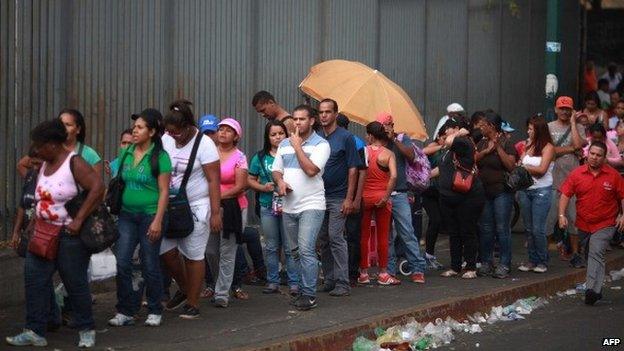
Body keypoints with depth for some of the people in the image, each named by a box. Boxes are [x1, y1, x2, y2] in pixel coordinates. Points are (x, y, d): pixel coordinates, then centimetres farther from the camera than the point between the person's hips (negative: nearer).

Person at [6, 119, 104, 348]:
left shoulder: (73, 163, -13)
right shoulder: (44, 165, 10)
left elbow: (98, 187, -23)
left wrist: (78, 220, -23)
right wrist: (35, 219, 7)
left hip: (69, 235, -7)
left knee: (75, 282, 1)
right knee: (34, 278, 0)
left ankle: (86, 330, 16)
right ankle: (35, 332, 2)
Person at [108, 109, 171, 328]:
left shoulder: (160, 157, -8)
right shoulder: (126, 153, 8)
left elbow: (164, 191, -10)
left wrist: (158, 221, -15)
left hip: (149, 216, -5)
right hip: (127, 215, 5)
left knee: (150, 266, 4)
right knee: (122, 263, -3)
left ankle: (155, 312, 18)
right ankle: (125, 311, 6)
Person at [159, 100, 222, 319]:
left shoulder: (204, 144, -12)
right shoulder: (166, 140, 3)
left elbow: (213, 180, -13)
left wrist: (215, 213, -17)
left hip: (196, 207, -5)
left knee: (193, 256, 0)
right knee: (165, 250, 0)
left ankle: (193, 304, 12)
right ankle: (184, 289, 26)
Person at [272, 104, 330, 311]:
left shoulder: (320, 144, -6)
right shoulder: (284, 144, 14)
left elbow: (311, 170, -19)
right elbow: (276, 170, 16)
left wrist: (297, 146, -12)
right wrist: (280, 181, -6)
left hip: (311, 205, -7)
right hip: (289, 207, 7)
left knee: (306, 249, -15)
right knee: (296, 252, 11)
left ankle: (309, 295, -11)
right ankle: (305, 288, 22)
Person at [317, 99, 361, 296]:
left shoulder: (345, 137, -4)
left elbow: (353, 169, -6)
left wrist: (349, 198, -12)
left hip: (337, 197, -5)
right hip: (318, 197, 5)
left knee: (336, 238, -9)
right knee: (323, 240, 8)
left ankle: (342, 283, -5)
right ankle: (329, 280, 16)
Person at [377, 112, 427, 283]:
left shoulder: (402, 139, 8)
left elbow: (411, 155, -10)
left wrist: (394, 139, -12)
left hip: (399, 194, -1)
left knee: (408, 233, -6)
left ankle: (417, 269, -4)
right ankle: (389, 270, 11)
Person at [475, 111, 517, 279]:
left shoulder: (506, 143, -7)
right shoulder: (482, 143, 13)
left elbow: (511, 165, -17)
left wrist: (498, 147, -18)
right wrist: (486, 151, -11)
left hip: (501, 191, -6)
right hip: (484, 191, 6)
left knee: (502, 229, -6)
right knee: (485, 229, 8)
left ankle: (504, 265, -2)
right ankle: (486, 263, 16)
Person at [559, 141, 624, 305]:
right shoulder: (577, 174, -2)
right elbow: (565, 194, -3)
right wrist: (562, 214, -13)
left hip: (605, 224, -4)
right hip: (583, 223, 4)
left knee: (596, 253, -19)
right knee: (589, 255, 13)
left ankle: (592, 290, -27)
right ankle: (597, 290, 26)